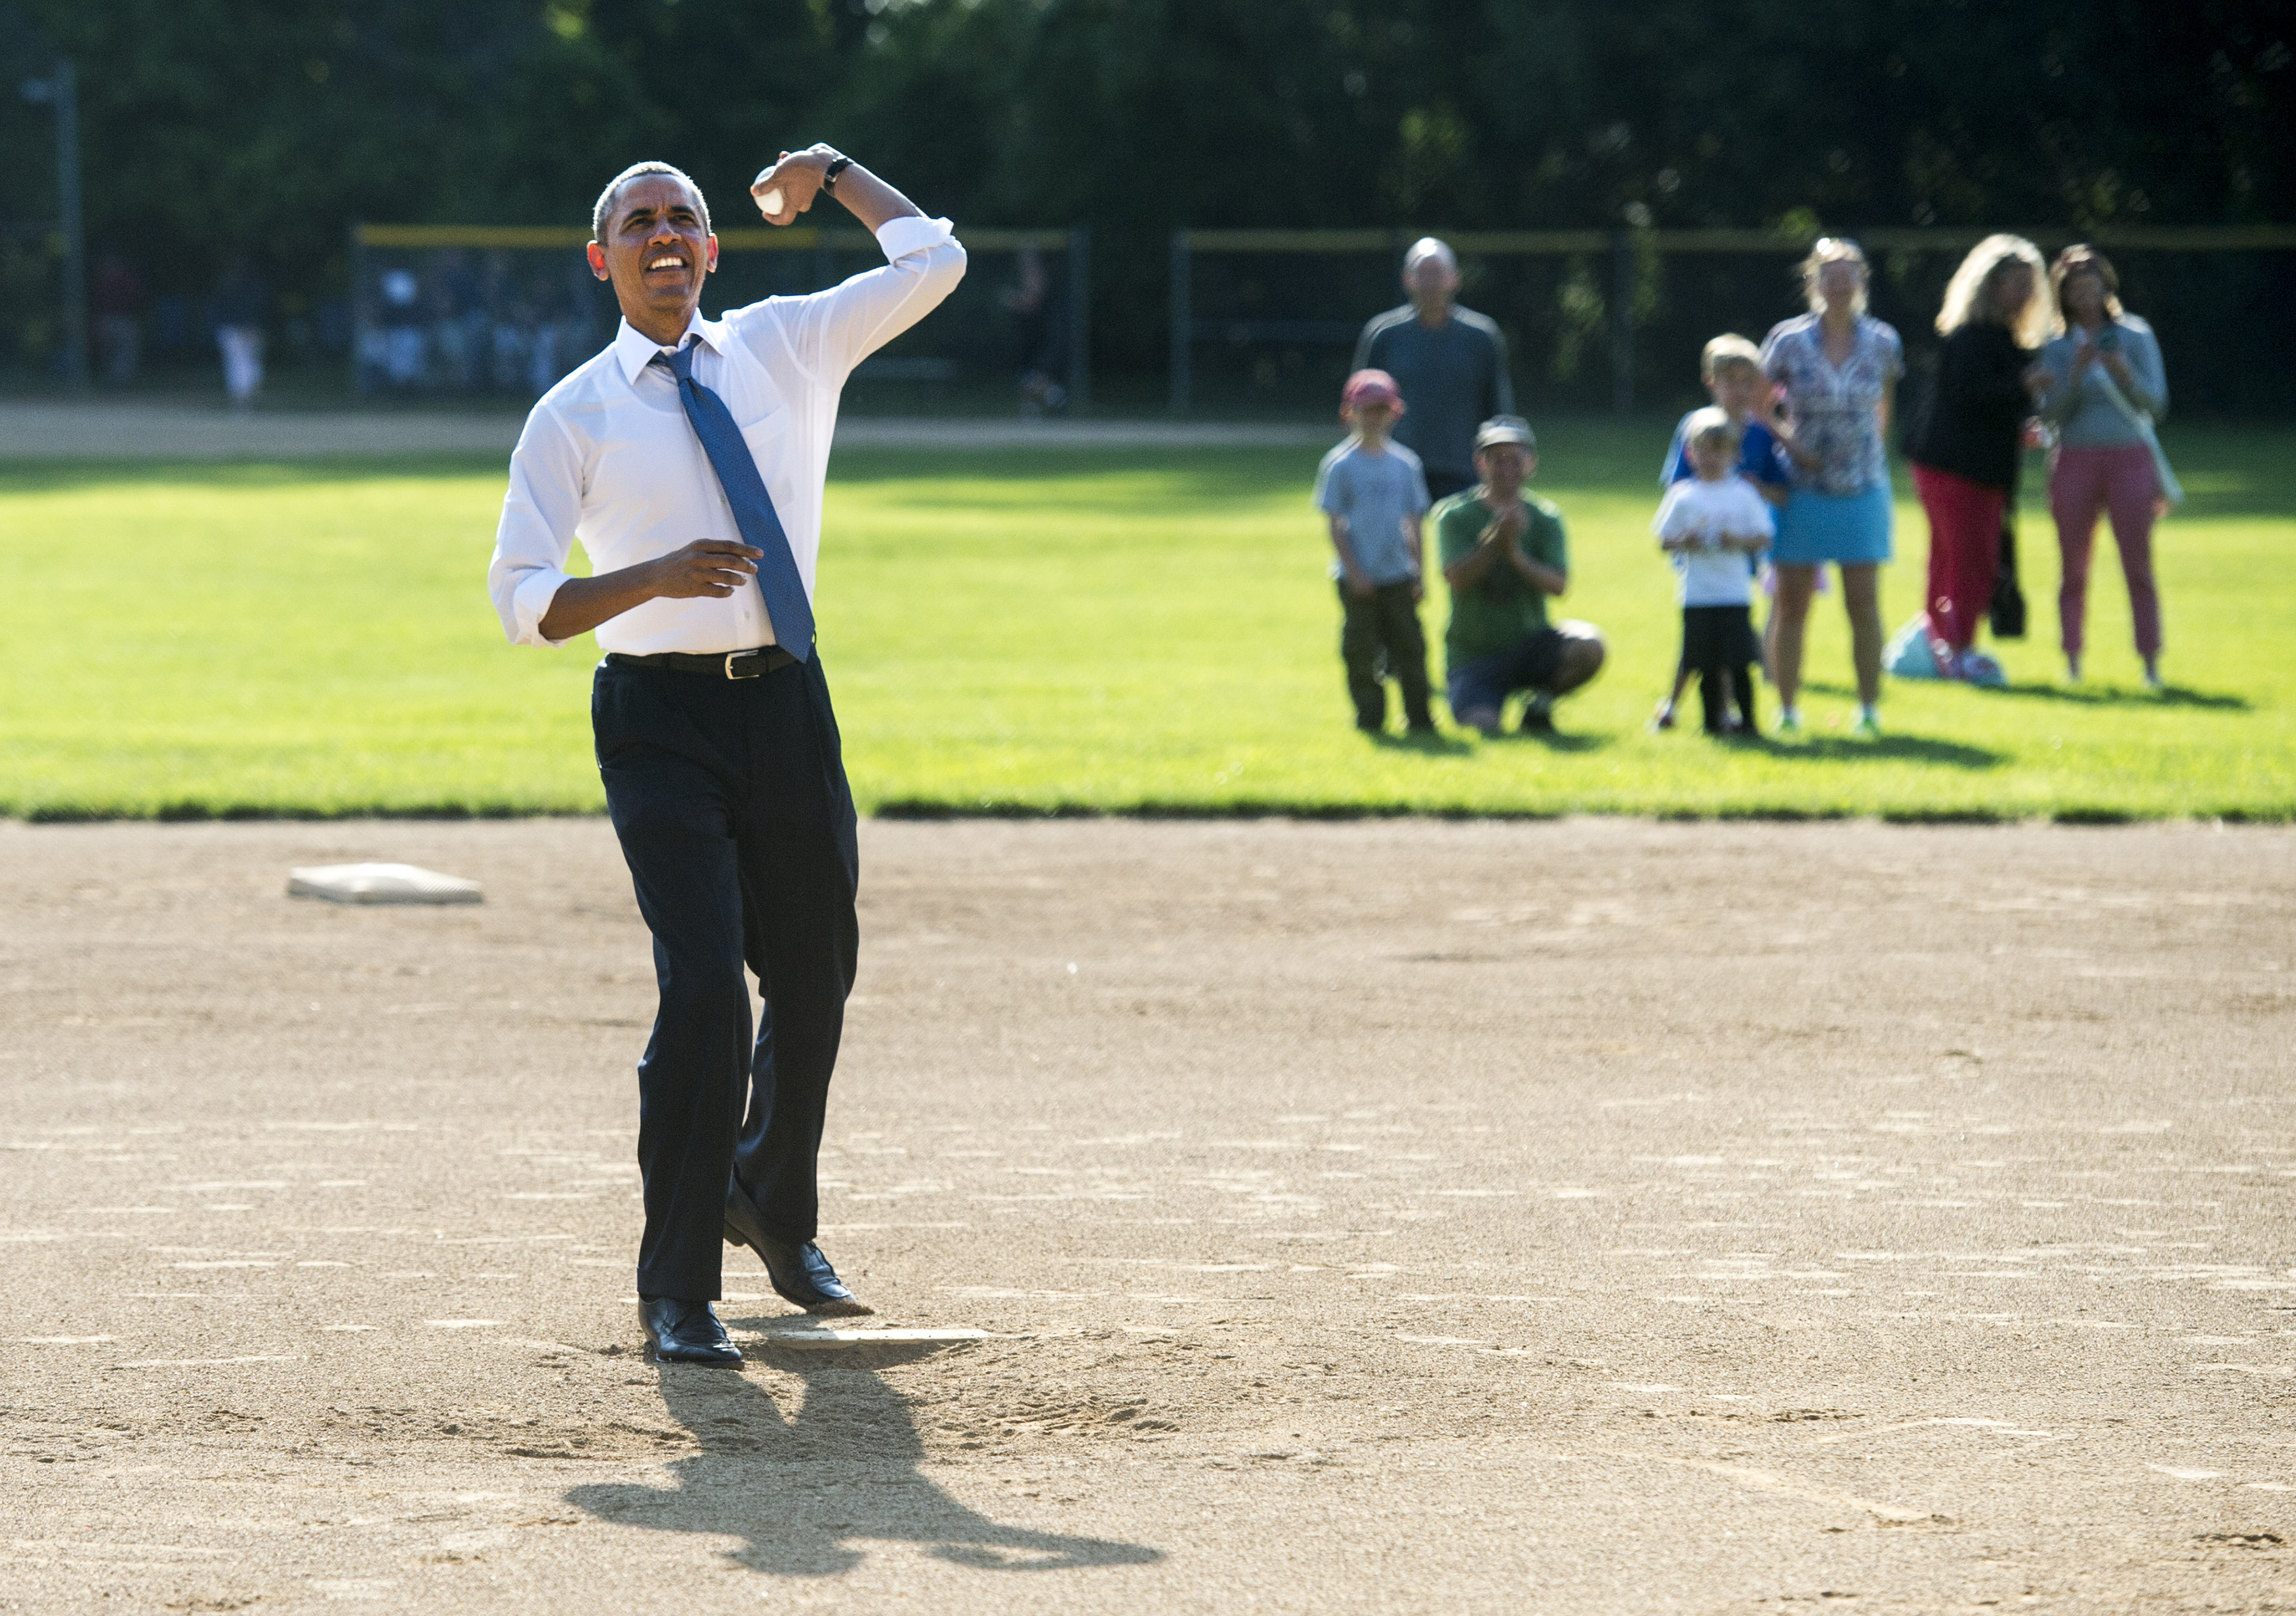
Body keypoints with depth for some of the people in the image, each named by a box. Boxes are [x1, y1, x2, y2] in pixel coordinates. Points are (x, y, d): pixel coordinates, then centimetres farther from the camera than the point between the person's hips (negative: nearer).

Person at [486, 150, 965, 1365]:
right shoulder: (574, 417, -1)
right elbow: (521, 601, -7)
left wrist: (832, 174, 12)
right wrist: (655, 577, -22)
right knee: (705, 986, -15)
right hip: (661, 715, -4)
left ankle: (775, 1209, 41)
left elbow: (932, 261, 4)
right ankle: (675, 1289, -6)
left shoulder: (786, 347, 8)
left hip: (787, 700, 4)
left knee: (814, 981, 13)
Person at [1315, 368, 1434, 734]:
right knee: (1362, 650, -2)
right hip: (1357, 577, -3)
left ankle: (1419, 718, 9)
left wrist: (1419, 575, 6)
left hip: (1398, 576, 3)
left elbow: (1413, 525, 11)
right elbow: (1335, 525, -4)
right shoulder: (1339, 465, -3)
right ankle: (1370, 718, 7)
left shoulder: (1404, 464, 8)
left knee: (1410, 647, 2)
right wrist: (1354, 572, -12)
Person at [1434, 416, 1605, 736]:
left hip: (1530, 644, 2)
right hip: (1473, 656, -2)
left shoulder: (1545, 518, 3)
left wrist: (1516, 556, -28)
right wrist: (1496, 540, -31)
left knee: (1589, 647, -26)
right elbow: (1457, 579, -17)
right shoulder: (1454, 514, -3)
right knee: (1483, 725, -27)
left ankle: (1540, 704, 3)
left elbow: (1558, 584, -11)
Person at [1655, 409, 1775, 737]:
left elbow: (1764, 538, 4)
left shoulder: (1744, 495, 4)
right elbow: (1664, 541, 7)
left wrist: (1738, 541, -13)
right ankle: (1713, 718, 12)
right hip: (1696, 595, 1)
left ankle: (1746, 718, 2)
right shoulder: (1682, 496, 5)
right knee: (1706, 663, 2)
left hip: (1735, 592, -1)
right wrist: (1684, 541, -13)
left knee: (1739, 660, -7)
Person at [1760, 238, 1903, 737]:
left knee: (1863, 601, -2)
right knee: (1792, 603, 0)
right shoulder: (1788, 341, -4)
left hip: (1862, 487, 1)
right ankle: (1787, 708, 9)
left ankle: (1870, 707, 5)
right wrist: (1787, 443, -9)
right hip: (1804, 486, -1)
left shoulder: (1881, 343, 1)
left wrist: (1869, 442, 9)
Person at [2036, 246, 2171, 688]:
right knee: (2074, 570, 1)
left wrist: (2125, 373, -16)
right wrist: (2077, 372, -16)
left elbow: (2155, 403, 2)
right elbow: (2052, 412, -1)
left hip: (2129, 457, -1)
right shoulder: (2057, 347, 7)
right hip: (2075, 461, 1)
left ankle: (2151, 664, -5)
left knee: (2138, 566, -5)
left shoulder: (2135, 336, 5)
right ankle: (2072, 663, 5)